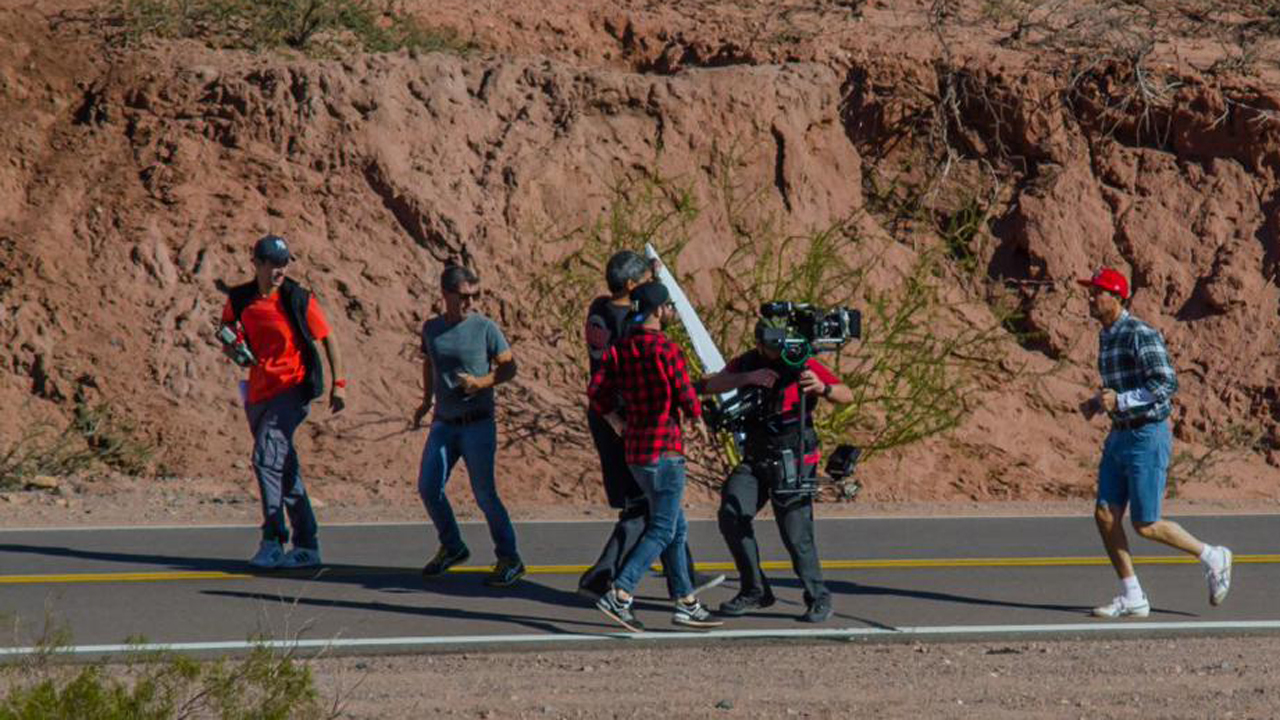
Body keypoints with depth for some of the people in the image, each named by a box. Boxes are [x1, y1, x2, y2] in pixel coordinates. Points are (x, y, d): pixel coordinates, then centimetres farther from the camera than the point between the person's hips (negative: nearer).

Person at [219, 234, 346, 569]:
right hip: (259, 391, 6)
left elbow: (328, 339, 0)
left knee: (266, 457, -20)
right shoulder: (239, 300, 5)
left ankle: (273, 541, -19)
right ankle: (306, 547, 17)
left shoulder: (298, 300, -7)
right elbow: (229, 343, 20)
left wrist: (338, 384, -6)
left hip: (292, 388, -6)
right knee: (284, 469, 10)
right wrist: (232, 348, -4)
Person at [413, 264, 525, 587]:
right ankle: (452, 548, 22)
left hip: (477, 424, -5)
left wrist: (481, 383, -18)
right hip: (444, 423, 5)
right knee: (428, 487, 2)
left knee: (484, 493, -6)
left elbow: (509, 366, -3)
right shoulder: (432, 329, 6)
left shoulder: (485, 328, -7)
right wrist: (426, 400, 19)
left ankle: (509, 560, 5)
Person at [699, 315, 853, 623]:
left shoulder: (802, 364, -9)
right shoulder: (746, 364, 3)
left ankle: (819, 599, 6)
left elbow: (847, 395, -13)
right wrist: (748, 378, -24)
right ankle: (755, 591, 1)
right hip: (755, 459, 4)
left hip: (793, 461, -4)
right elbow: (710, 386, -9)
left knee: (796, 533, -11)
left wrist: (822, 388, -35)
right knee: (731, 516, -12)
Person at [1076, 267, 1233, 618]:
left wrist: (1120, 401, -26)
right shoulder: (1106, 337, 13)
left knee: (1146, 525, -6)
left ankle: (1212, 558, 15)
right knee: (1106, 515, -1)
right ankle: (1132, 598, 5)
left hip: (1148, 436, -9)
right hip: (1120, 437, 9)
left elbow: (1166, 384, -23)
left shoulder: (1140, 335, -16)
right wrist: (1097, 403, 10)